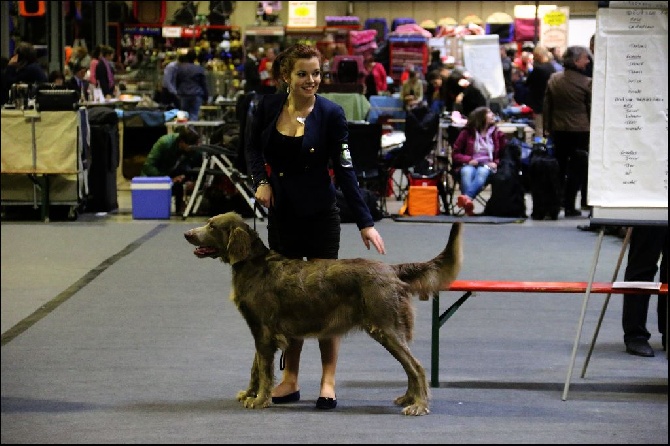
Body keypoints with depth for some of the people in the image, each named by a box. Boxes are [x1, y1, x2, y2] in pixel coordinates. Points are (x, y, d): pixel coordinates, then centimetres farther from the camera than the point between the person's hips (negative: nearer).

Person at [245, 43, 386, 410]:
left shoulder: (330, 114, -12)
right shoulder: (268, 107, -5)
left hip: (320, 214, -3)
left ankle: (328, 382, 4)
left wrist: (365, 221, -14)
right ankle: (290, 380, 16)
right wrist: (261, 180, -7)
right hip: (282, 212, 3)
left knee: (324, 294, -2)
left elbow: (344, 170, -11)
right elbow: (253, 148, 12)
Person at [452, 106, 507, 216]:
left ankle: (467, 197, -64)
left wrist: (496, 163, -6)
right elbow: (455, 154, 11)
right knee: (467, 172, -38)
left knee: (482, 172, -37)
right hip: (469, 165, -1)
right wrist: (468, 160, -9)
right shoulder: (467, 133, 10)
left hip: (488, 166, 1)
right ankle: (468, 208, -62)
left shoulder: (497, 134, 15)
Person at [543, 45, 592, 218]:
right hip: (580, 131, -4)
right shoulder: (586, 82, -13)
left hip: (558, 130, 5)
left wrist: (547, 127, 14)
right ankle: (569, 206, 1)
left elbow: (546, 106, 7)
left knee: (559, 168, 15)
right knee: (576, 169, 3)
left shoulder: (553, 79, 2)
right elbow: (591, 109, -7)